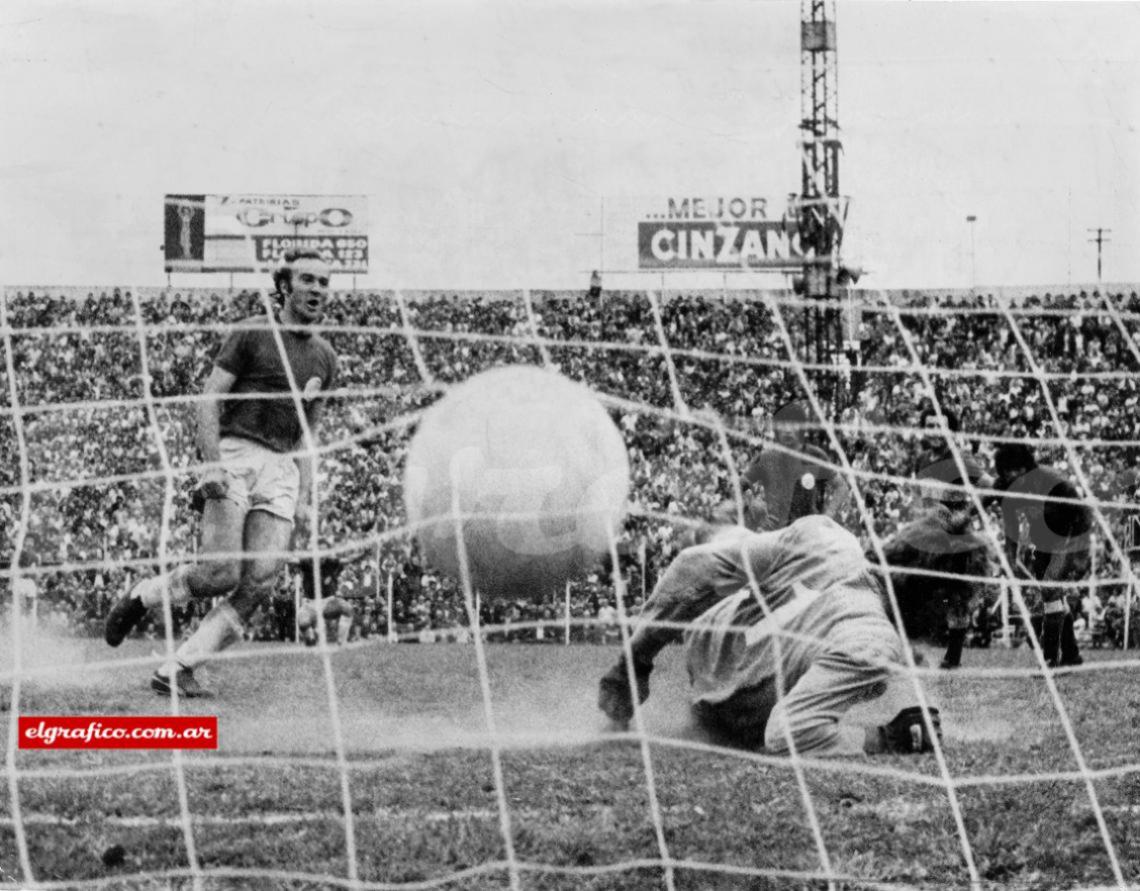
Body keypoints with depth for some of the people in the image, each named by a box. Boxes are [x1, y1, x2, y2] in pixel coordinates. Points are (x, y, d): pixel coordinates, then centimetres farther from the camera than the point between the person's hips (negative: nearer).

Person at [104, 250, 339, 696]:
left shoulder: (324, 357, 16)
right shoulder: (251, 334, 0)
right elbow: (209, 400, -3)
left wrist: (305, 495, 13)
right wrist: (212, 463, -16)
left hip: (281, 468, 5)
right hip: (234, 455, -5)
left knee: (259, 582, -13)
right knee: (220, 573, -20)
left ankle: (177, 668, -7)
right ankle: (141, 597, 9)